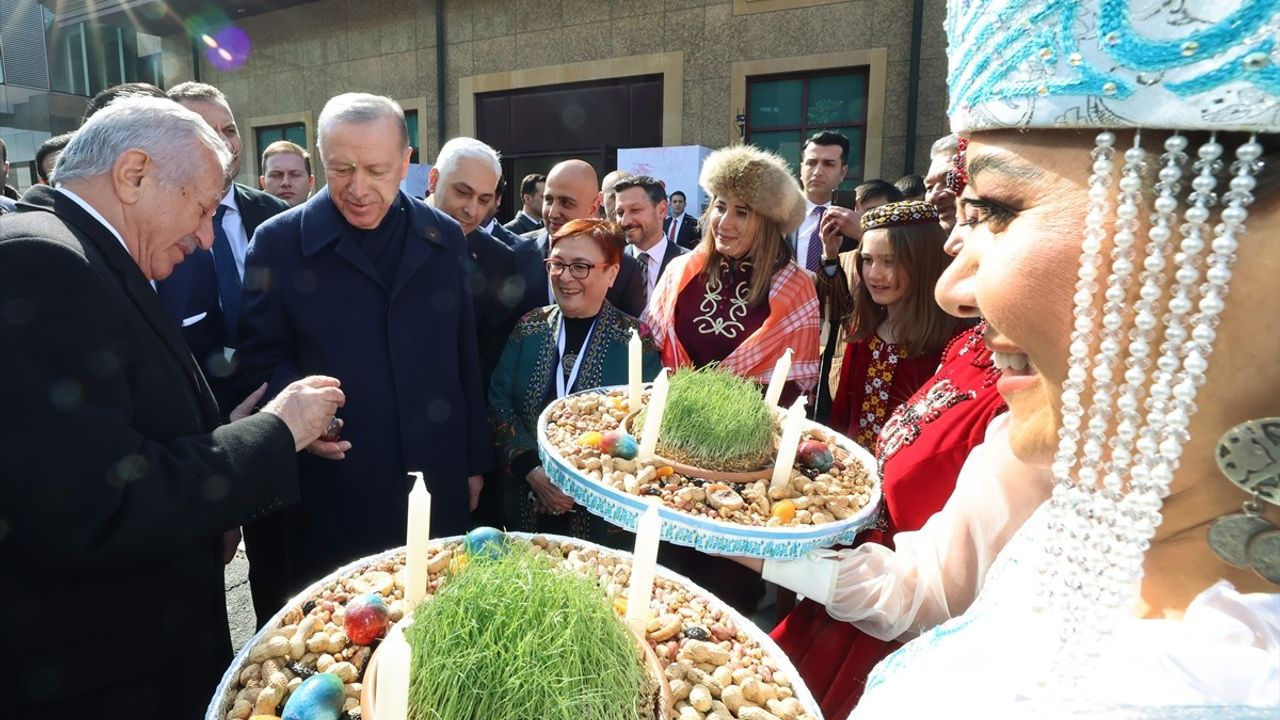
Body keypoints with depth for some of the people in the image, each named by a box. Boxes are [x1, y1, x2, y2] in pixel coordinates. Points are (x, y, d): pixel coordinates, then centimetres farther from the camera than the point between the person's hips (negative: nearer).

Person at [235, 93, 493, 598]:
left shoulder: (445, 238, 2)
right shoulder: (279, 242, -5)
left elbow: (464, 359, 7)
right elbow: (261, 358, 1)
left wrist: (474, 461, 9)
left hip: (437, 488, 2)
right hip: (331, 497, -2)